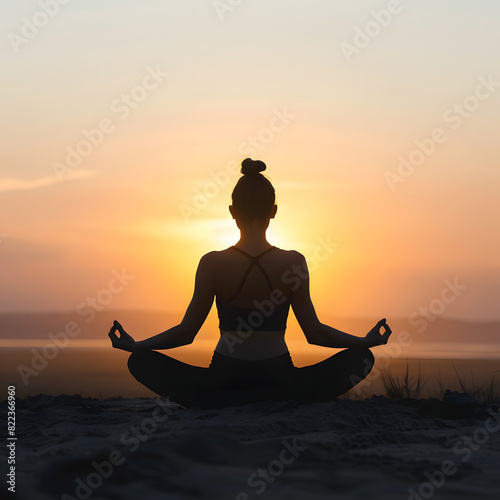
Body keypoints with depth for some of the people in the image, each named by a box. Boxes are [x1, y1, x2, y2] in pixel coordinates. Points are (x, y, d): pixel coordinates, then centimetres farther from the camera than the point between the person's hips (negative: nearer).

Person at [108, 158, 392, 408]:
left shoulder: (213, 264, -9)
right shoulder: (293, 263, -9)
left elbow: (186, 332, -3)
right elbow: (314, 333, -4)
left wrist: (134, 345, 12)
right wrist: (367, 341, 11)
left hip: (225, 379, -1)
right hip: (279, 377, 1)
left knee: (141, 362, 13)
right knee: (361, 357, 16)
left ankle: (227, 404, -12)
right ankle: (278, 401, -10)